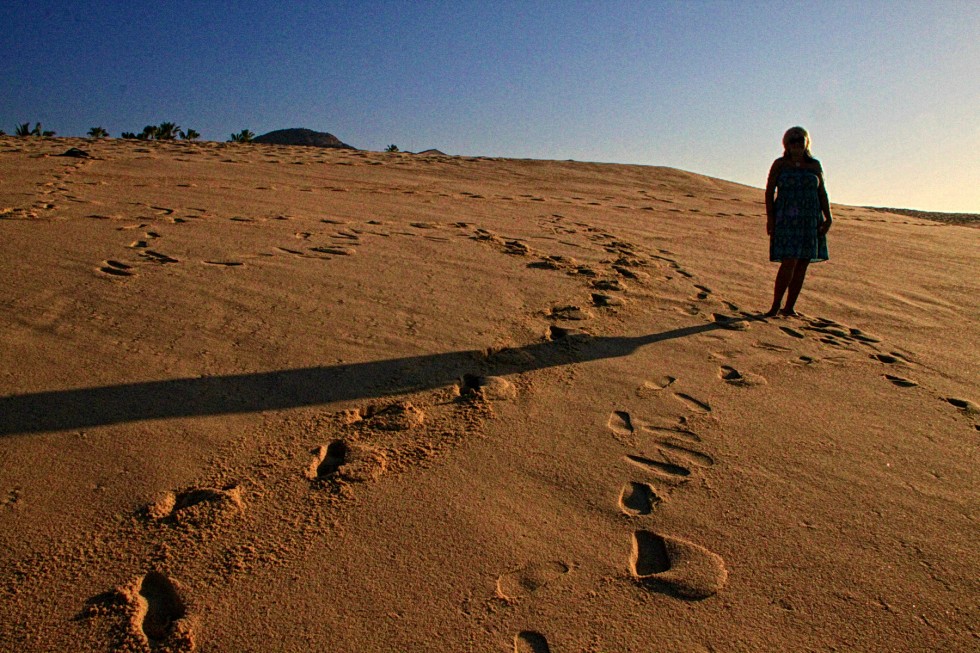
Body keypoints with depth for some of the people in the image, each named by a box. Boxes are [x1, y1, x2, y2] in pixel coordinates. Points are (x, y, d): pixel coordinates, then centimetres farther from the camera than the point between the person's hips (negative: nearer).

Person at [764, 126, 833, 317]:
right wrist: (770, 217, -9)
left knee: (802, 265, 2)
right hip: (787, 220, -4)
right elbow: (769, 190, 1)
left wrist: (828, 218, 1)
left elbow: (822, 193, 11)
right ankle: (775, 306, -6)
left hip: (810, 221, 4)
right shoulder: (780, 164, 4)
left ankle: (789, 307, 8)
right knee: (789, 263, -15)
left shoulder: (815, 165, 12)